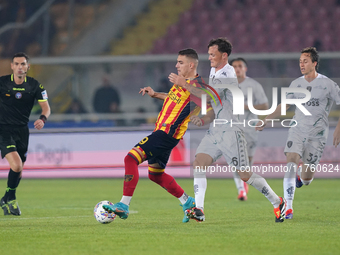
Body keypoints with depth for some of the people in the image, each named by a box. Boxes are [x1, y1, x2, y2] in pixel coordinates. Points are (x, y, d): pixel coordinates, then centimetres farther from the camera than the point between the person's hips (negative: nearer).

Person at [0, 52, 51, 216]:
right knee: (16, 165, -20)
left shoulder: (34, 85, -2)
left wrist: (42, 119, -24)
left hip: (22, 130, 4)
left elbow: (46, 107, -3)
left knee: (19, 169, 10)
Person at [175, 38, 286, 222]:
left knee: (245, 174, -6)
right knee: (198, 162, -10)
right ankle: (199, 210, -16)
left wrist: (185, 85, -15)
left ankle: (278, 203, 11)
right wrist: (204, 120, 7)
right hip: (215, 130, 9)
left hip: (231, 131, -9)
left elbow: (207, 95, -23)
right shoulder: (214, 71, 16)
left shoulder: (228, 74, -14)